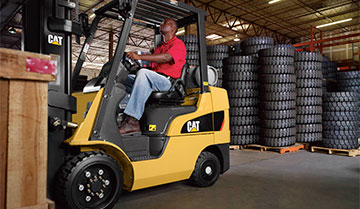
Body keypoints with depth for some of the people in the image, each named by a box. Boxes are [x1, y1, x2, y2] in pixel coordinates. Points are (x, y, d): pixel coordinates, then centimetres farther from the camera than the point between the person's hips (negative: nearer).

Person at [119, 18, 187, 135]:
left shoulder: (178, 44, 4)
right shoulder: (159, 48, 32)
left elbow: (166, 57, -18)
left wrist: (139, 56, -25)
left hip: (167, 82, -8)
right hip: (152, 81, 8)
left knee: (143, 73, -34)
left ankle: (133, 121, -40)